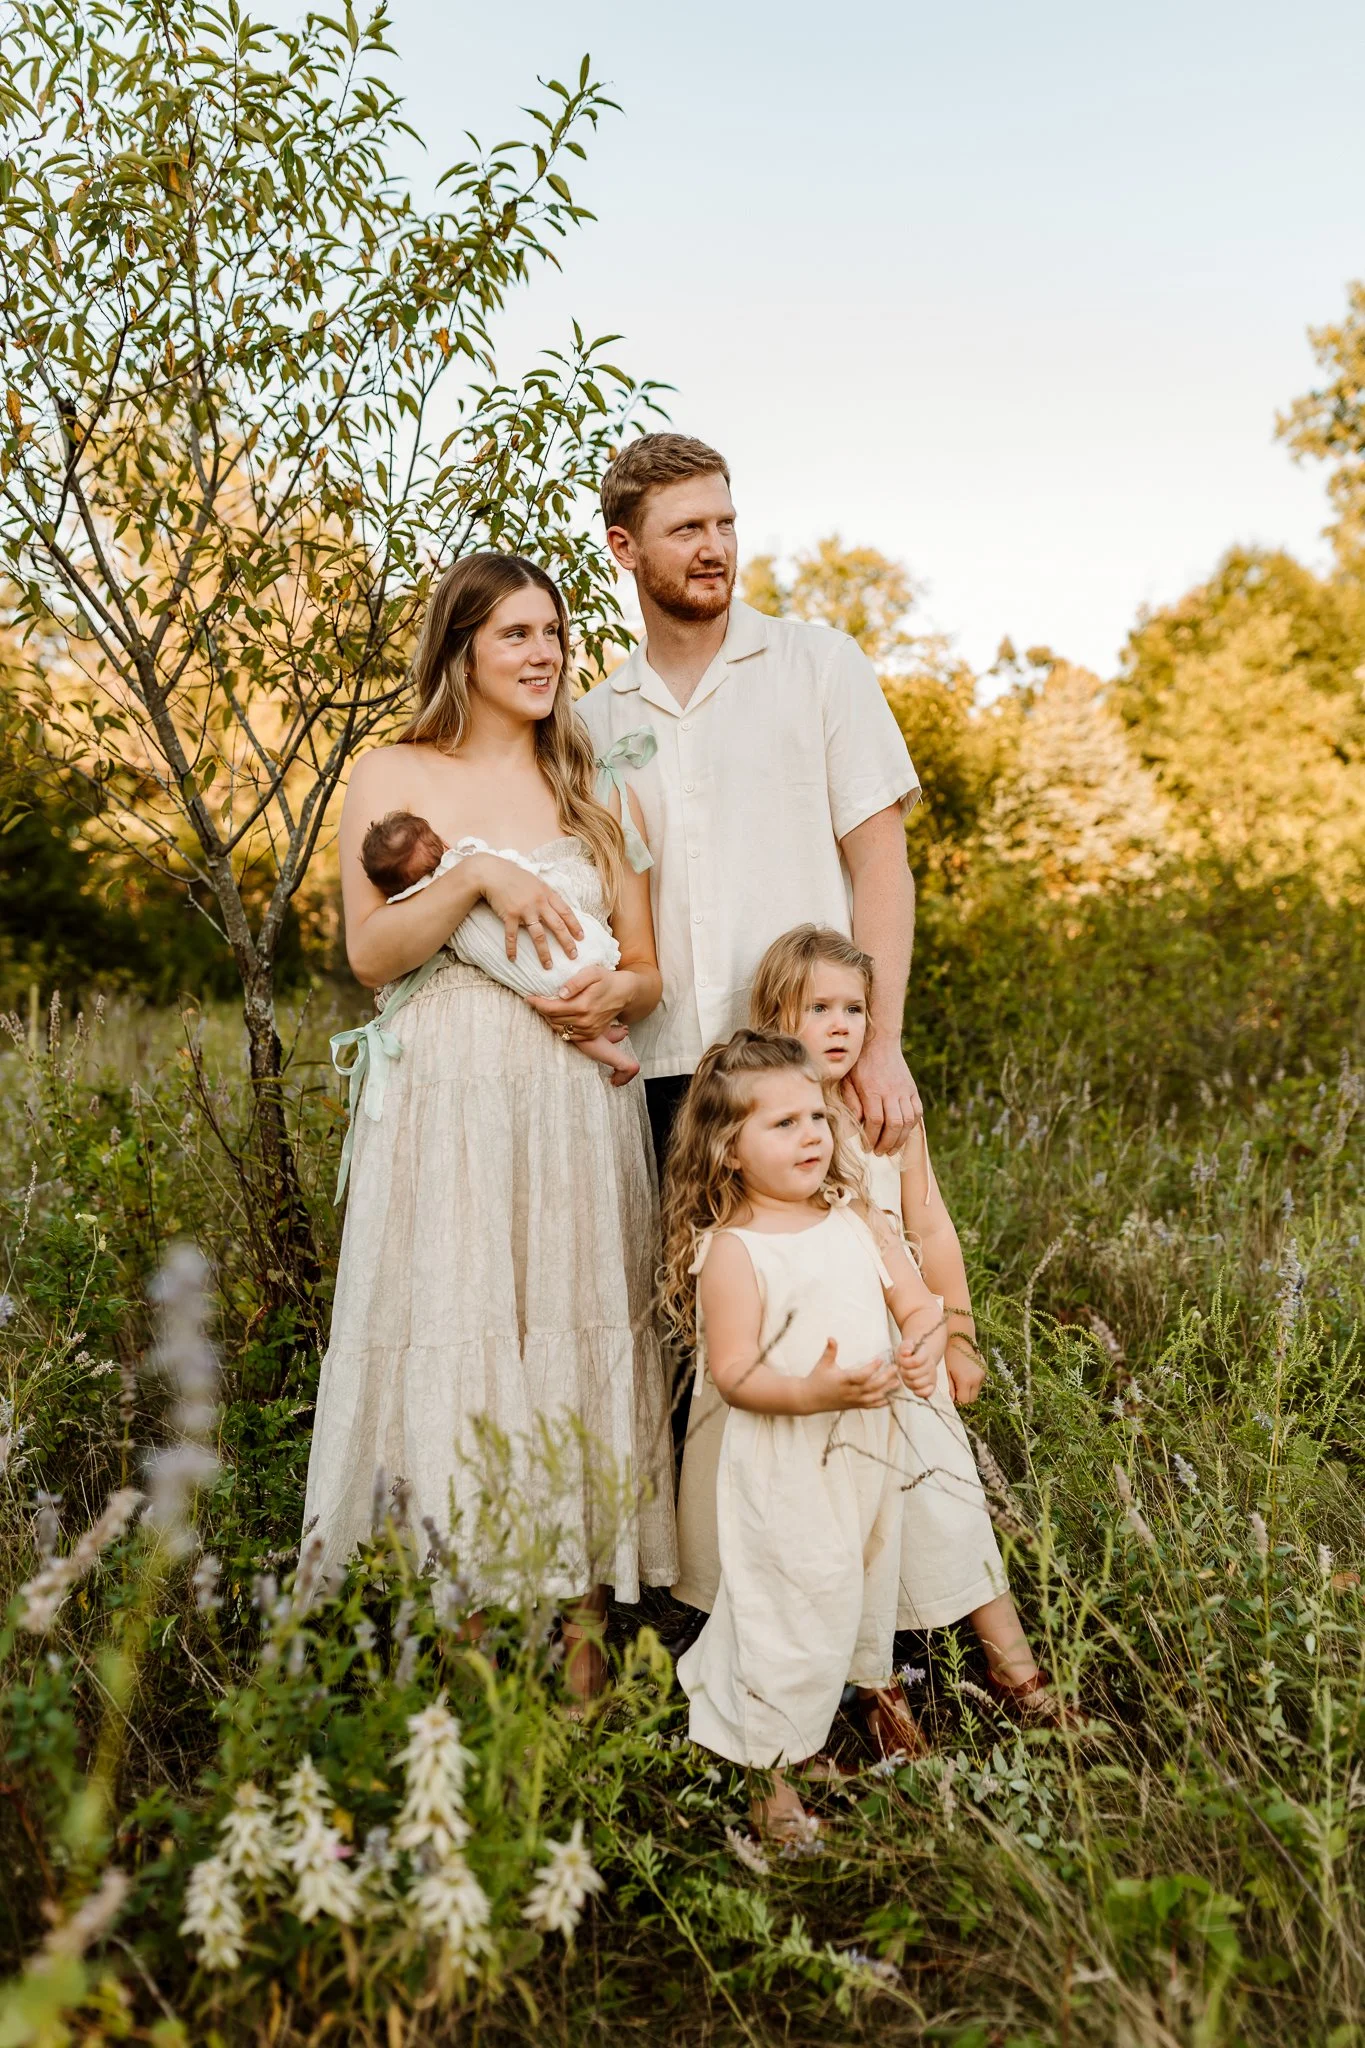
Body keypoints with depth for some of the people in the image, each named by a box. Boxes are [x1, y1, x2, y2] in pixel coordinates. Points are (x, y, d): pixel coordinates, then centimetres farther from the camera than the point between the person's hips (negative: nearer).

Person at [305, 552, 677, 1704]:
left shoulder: (593, 790, 15)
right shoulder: (392, 778, 8)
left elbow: (649, 968, 14)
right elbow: (370, 953, -3)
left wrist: (615, 993, -8)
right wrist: (478, 878, -15)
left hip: (576, 1112, 2)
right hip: (445, 1107, -2)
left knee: (579, 1339, 2)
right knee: (450, 1345, -3)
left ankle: (584, 1642, 11)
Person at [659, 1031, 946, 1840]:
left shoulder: (858, 1220, 3)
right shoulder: (731, 1250, -17)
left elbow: (918, 1301, 6)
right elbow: (731, 1371, -18)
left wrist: (925, 1348, -16)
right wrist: (813, 1392, -32)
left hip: (869, 1447, 7)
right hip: (784, 1468, -6)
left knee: (869, 1582, 24)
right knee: (798, 1602, 0)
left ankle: (869, 1684, 53)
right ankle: (769, 1769, 19)